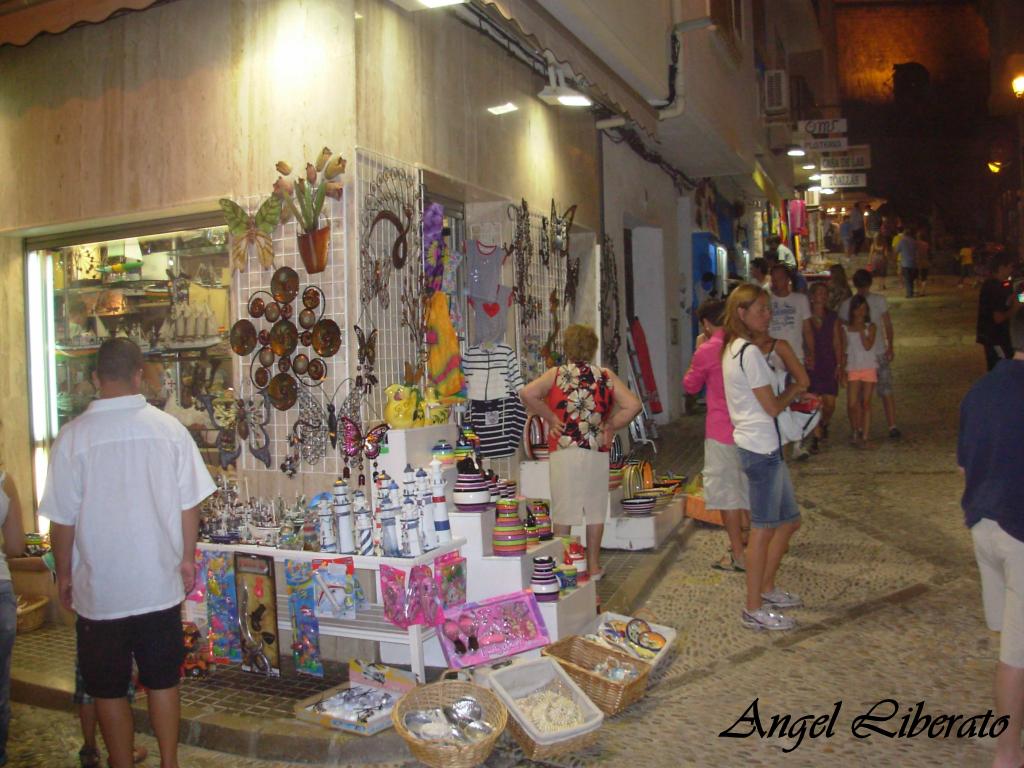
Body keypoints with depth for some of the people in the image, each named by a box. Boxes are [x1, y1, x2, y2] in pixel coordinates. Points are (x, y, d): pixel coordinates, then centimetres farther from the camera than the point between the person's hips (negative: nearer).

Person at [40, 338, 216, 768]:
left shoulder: (73, 437, -12)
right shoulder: (170, 429, -7)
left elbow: (62, 520, -6)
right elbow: (189, 506, -2)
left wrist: (64, 573, 9)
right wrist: (187, 559, 11)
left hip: (99, 589, -2)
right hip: (161, 584, 2)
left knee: (108, 689, 14)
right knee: (162, 682, 17)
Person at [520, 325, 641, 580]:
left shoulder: (555, 375, 0)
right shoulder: (606, 376, 3)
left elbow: (527, 393, -16)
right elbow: (633, 405, -7)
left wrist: (551, 418, -6)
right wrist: (610, 427, 3)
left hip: (563, 451, -1)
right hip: (597, 452, 1)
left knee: (563, 510, 9)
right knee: (595, 509, 12)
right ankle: (593, 565, 20)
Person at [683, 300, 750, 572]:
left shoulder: (707, 350, -12)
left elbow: (690, 386, 2)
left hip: (722, 431, -6)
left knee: (726, 490, 2)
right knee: (748, 486, 19)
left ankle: (738, 554, 5)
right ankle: (747, 540, 32)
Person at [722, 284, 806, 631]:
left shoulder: (733, 349, 14)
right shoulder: (750, 352, -17)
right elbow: (772, 406, -14)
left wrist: (792, 392, 10)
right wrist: (794, 391, 5)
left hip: (762, 446, 10)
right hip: (761, 448, -10)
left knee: (788, 520, 19)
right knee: (764, 527, -2)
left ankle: (766, 588, 31)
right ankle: (753, 609, 7)